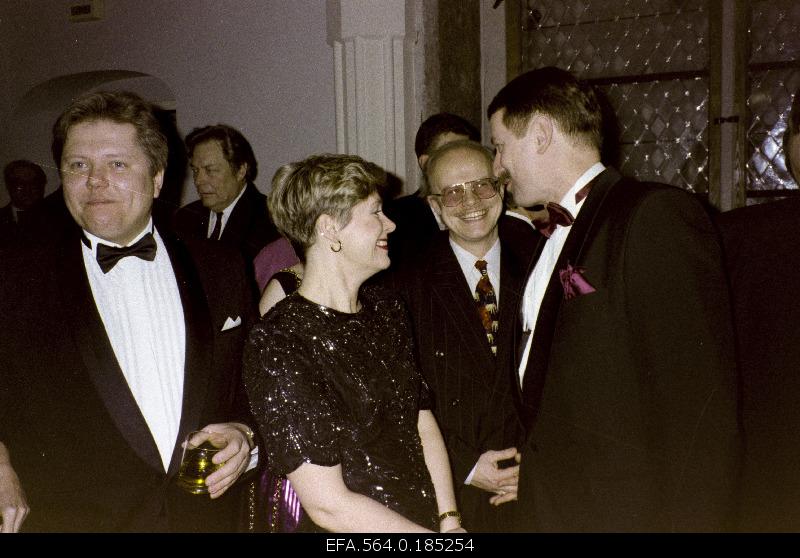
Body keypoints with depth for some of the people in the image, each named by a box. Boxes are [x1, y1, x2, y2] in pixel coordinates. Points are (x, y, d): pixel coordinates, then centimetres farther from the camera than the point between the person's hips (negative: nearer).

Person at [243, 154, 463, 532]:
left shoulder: (385, 309, 2)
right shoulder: (277, 345, -21)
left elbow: (423, 423, 3)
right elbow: (328, 504, -22)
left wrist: (450, 519, -9)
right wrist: (440, 543, -19)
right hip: (352, 534, -6)